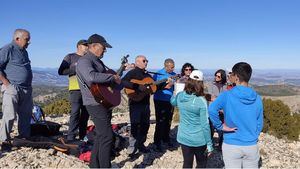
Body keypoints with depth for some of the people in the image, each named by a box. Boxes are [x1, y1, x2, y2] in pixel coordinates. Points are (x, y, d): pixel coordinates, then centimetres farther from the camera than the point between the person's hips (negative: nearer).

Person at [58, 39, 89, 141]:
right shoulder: (70, 57, 6)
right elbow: (61, 71, -4)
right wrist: (77, 69, -11)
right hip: (76, 88, -5)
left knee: (85, 113, 7)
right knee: (75, 112, -11)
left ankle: (82, 137, 17)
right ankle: (70, 138, -6)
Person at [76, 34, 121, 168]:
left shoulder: (97, 61, 17)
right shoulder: (84, 61, -14)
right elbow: (91, 77, -35)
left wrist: (117, 77, 20)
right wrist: (113, 77, -25)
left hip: (104, 102, 10)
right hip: (96, 104, -10)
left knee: (101, 135, 17)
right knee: (107, 137, -9)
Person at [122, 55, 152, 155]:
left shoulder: (148, 75, 19)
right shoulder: (132, 72, -6)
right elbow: (123, 82, -23)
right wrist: (138, 87, -28)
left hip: (145, 102, 8)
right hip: (135, 102, -7)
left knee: (145, 124, 12)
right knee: (135, 124, -6)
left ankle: (140, 144, 26)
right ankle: (132, 146, 5)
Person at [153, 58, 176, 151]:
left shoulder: (174, 74, 9)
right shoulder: (158, 74, -7)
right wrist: (165, 86, -19)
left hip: (170, 101, 5)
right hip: (160, 101, -5)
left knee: (168, 121, 13)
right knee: (160, 121, -5)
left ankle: (166, 138, 30)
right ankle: (157, 142, 7)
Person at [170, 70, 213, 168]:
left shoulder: (180, 96, -7)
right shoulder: (201, 101, -21)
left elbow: (172, 102, 19)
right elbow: (205, 124, -18)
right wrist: (209, 143, -8)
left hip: (183, 137, 4)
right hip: (199, 140, -4)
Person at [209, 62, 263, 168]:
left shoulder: (227, 95, -14)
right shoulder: (257, 98, -2)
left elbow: (211, 110, -30)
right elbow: (259, 123, 4)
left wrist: (220, 126, -17)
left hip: (231, 145, -3)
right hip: (252, 146, 3)